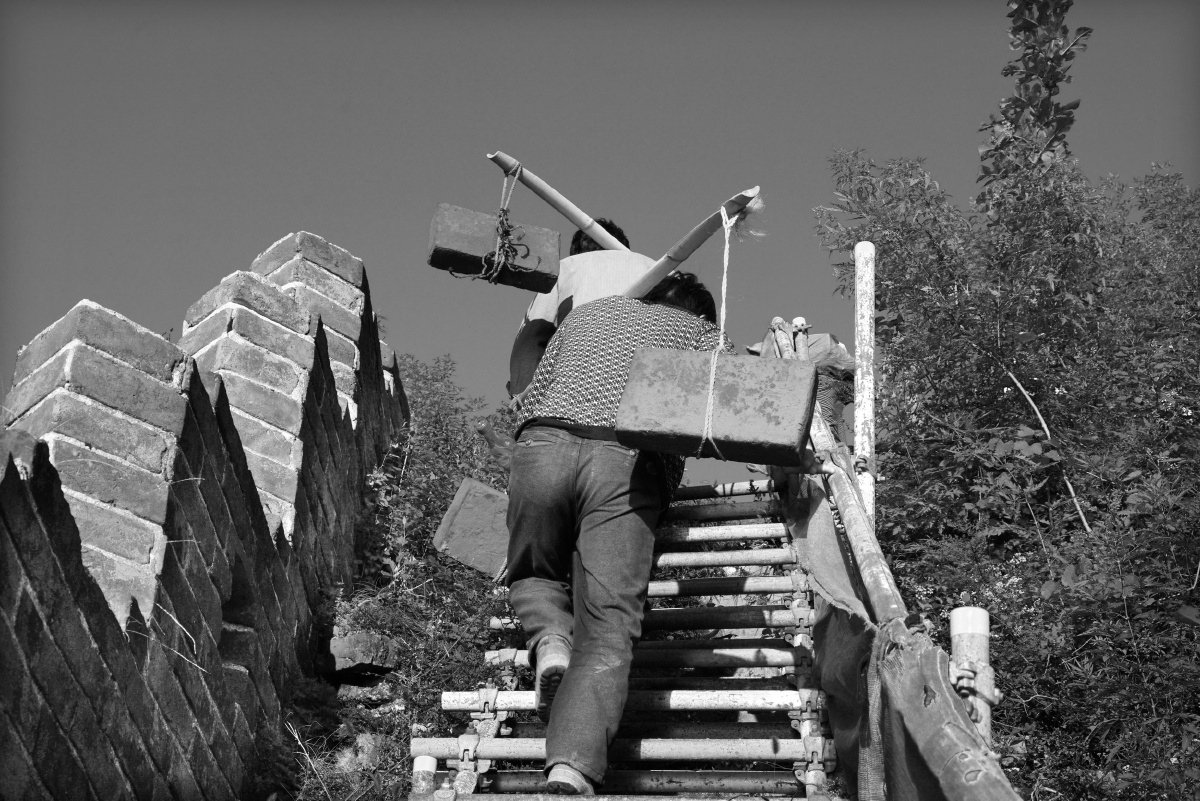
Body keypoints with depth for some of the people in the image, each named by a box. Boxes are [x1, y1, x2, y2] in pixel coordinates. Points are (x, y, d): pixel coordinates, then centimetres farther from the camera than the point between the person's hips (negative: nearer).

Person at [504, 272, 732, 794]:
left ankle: (550, 637, -3)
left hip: (542, 444, 2)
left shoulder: (588, 312, 37)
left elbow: (529, 401, 33)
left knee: (533, 574, 29)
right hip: (630, 463, -2)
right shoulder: (700, 332, 29)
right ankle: (572, 766, -30)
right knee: (607, 636, -8)